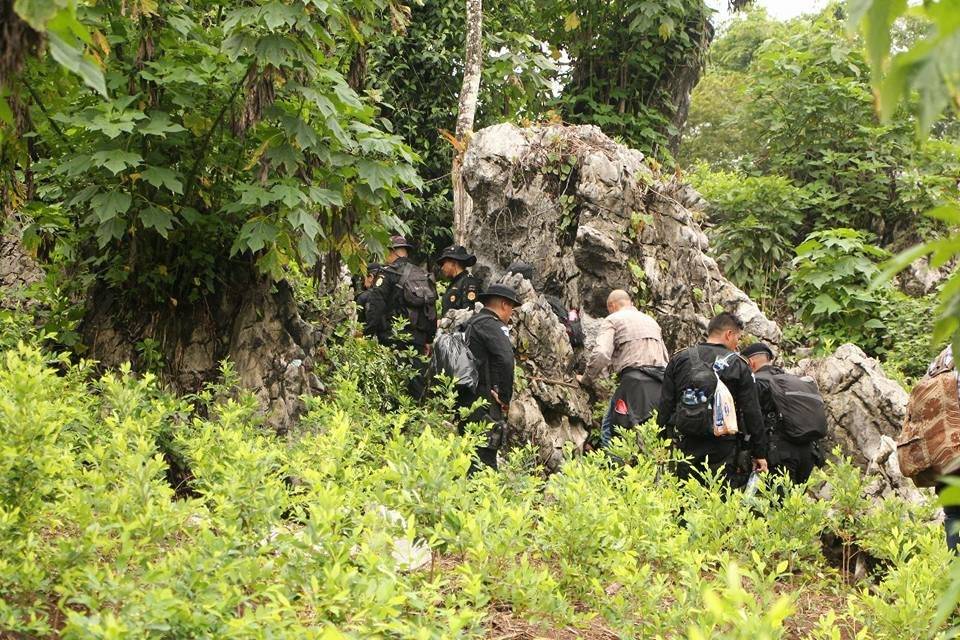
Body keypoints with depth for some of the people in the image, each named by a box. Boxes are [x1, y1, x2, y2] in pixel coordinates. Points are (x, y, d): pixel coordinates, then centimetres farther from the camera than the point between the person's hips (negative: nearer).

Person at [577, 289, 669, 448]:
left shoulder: (612, 319, 6)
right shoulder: (651, 321, 28)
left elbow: (601, 355, -9)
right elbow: (666, 356, 24)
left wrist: (587, 379, 4)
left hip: (635, 380, -7)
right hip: (661, 381, 7)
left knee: (609, 428, -1)